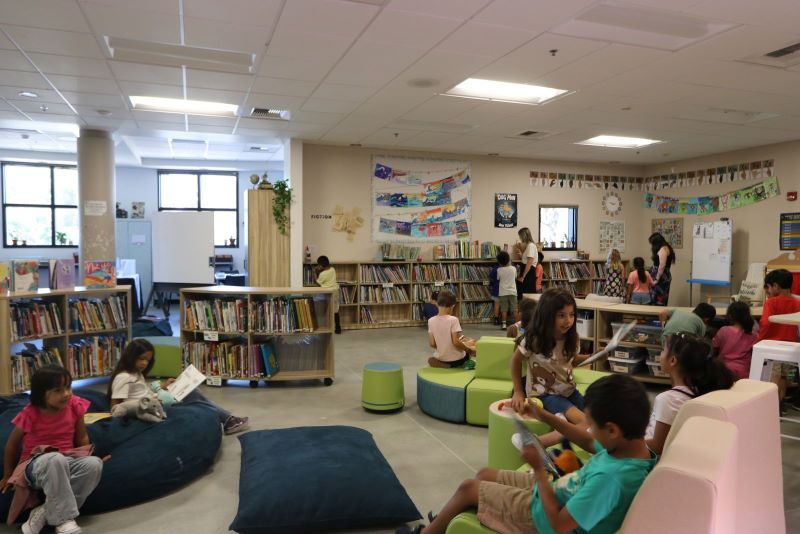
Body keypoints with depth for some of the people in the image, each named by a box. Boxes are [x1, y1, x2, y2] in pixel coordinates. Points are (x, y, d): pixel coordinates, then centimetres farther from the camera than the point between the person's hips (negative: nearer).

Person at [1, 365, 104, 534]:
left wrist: (84, 459, -4)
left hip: (67, 461, 4)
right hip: (35, 466, -3)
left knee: (95, 463, -29)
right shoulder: (30, 414, -13)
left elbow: (82, 437, 7)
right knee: (55, 460, -40)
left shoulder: (74, 406, -5)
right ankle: (63, 519, -35)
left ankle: (45, 512, -24)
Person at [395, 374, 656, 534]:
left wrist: (539, 468, -24)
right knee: (485, 474, 18)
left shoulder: (611, 477, -38)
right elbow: (591, 443, 11)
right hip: (557, 491, 8)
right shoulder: (635, 446, -11)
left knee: (469, 488, 5)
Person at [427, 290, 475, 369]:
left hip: (441, 358, 3)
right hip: (456, 359, -3)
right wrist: (469, 349, -5)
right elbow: (456, 342, -21)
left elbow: (432, 344, -2)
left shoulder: (431, 321, -5)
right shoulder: (453, 320, -18)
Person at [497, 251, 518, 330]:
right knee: (514, 310, 4)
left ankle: (504, 324, 0)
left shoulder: (499, 270, -8)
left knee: (504, 309, 3)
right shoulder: (513, 268, -5)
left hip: (503, 292, 0)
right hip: (512, 292, 0)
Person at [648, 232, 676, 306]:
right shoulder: (665, 248, 16)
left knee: (658, 302, -9)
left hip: (661, 278, -10)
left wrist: (657, 279, -17)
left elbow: (662, 266, -21)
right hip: (663, 277, 10)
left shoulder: (663, 249, -14)